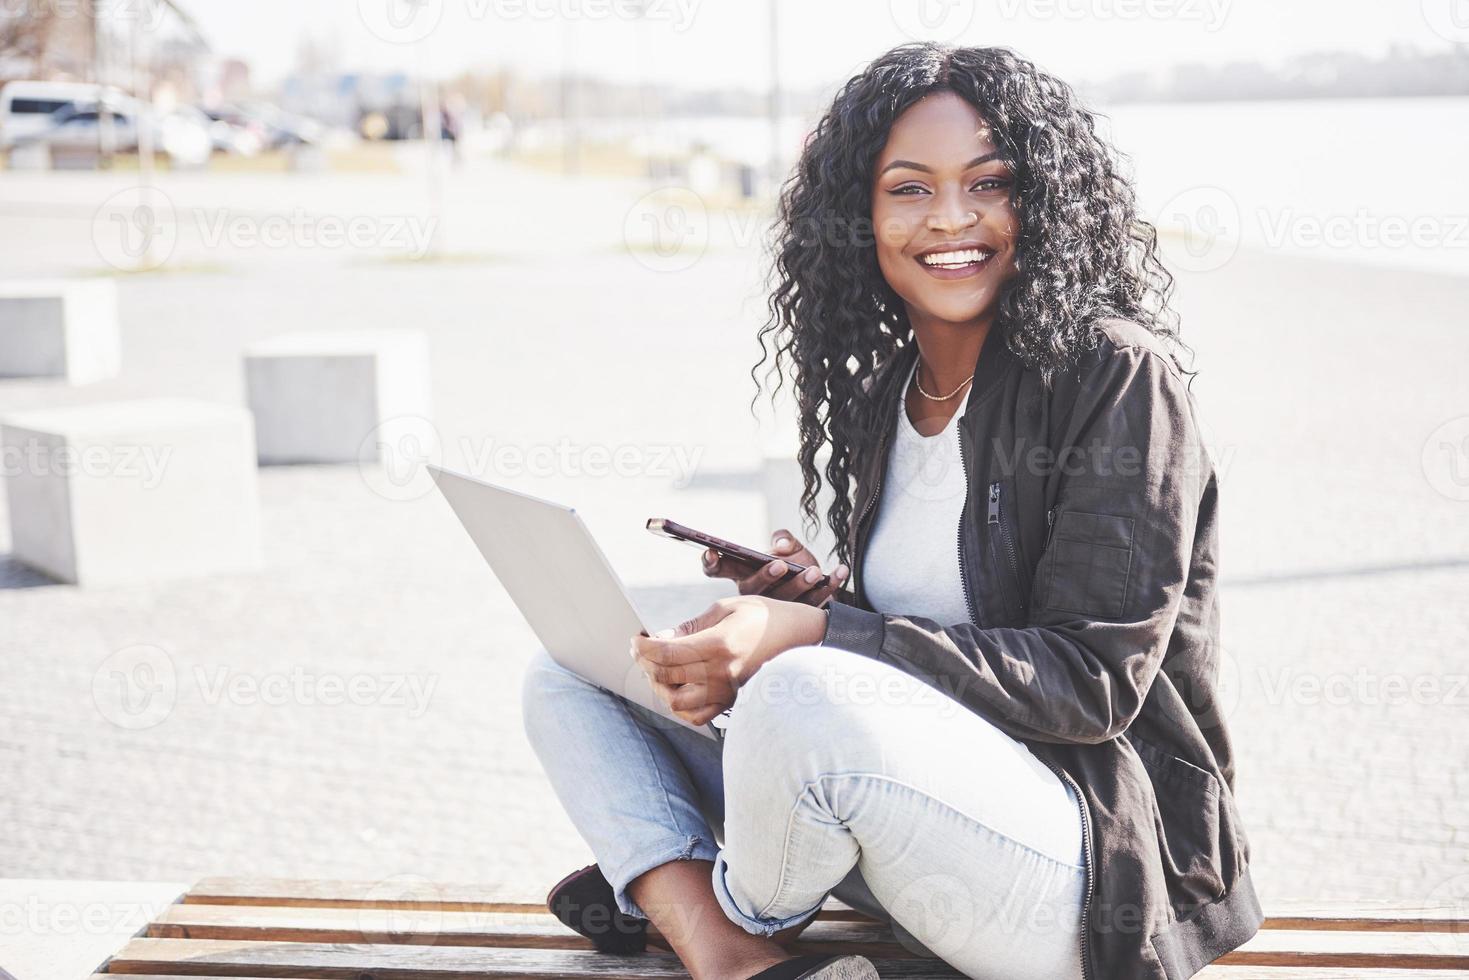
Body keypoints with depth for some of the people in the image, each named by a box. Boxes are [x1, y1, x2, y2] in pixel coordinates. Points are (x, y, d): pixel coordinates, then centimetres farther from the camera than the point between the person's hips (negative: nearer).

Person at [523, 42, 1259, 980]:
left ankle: (673, 892, -2)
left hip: (1098, 859, -8)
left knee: (808, 694, -36)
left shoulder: (1116, 376, -11)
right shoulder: (886, 392, 11)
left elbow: (1096, 678, -18)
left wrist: (808, 637, -25)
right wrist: (819, 596, -5)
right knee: (568, 674, 3)